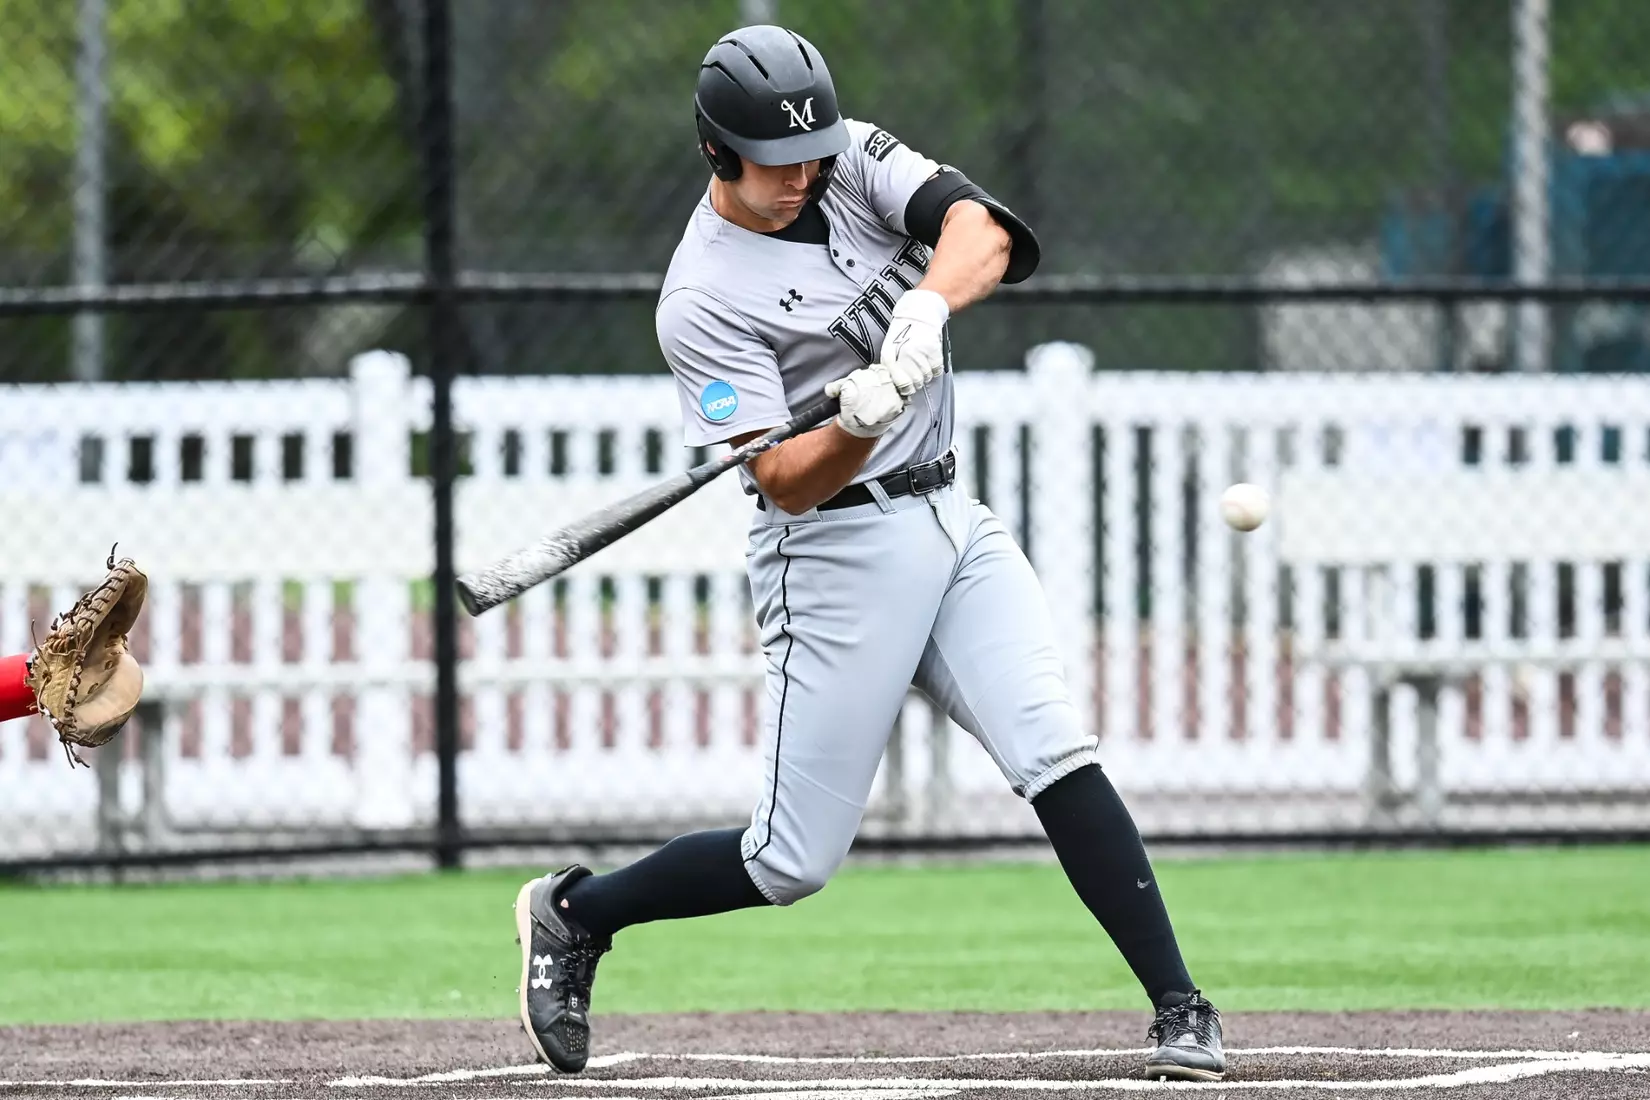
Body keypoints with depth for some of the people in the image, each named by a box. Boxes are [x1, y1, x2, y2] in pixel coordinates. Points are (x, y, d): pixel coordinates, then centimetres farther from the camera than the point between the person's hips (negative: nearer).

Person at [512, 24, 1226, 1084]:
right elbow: (786, 483, -20)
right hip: (838, 551, -5)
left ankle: (1180, 1007, -14)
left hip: (952, 519, 5)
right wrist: (859, 420, -40)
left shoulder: (855, 159, 2)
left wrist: (925, 308, -35)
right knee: (793, 864, -2)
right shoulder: (704, 301, -14)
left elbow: (982, 231, -15)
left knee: (1056, 754, -13)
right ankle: (574, 913, 20)